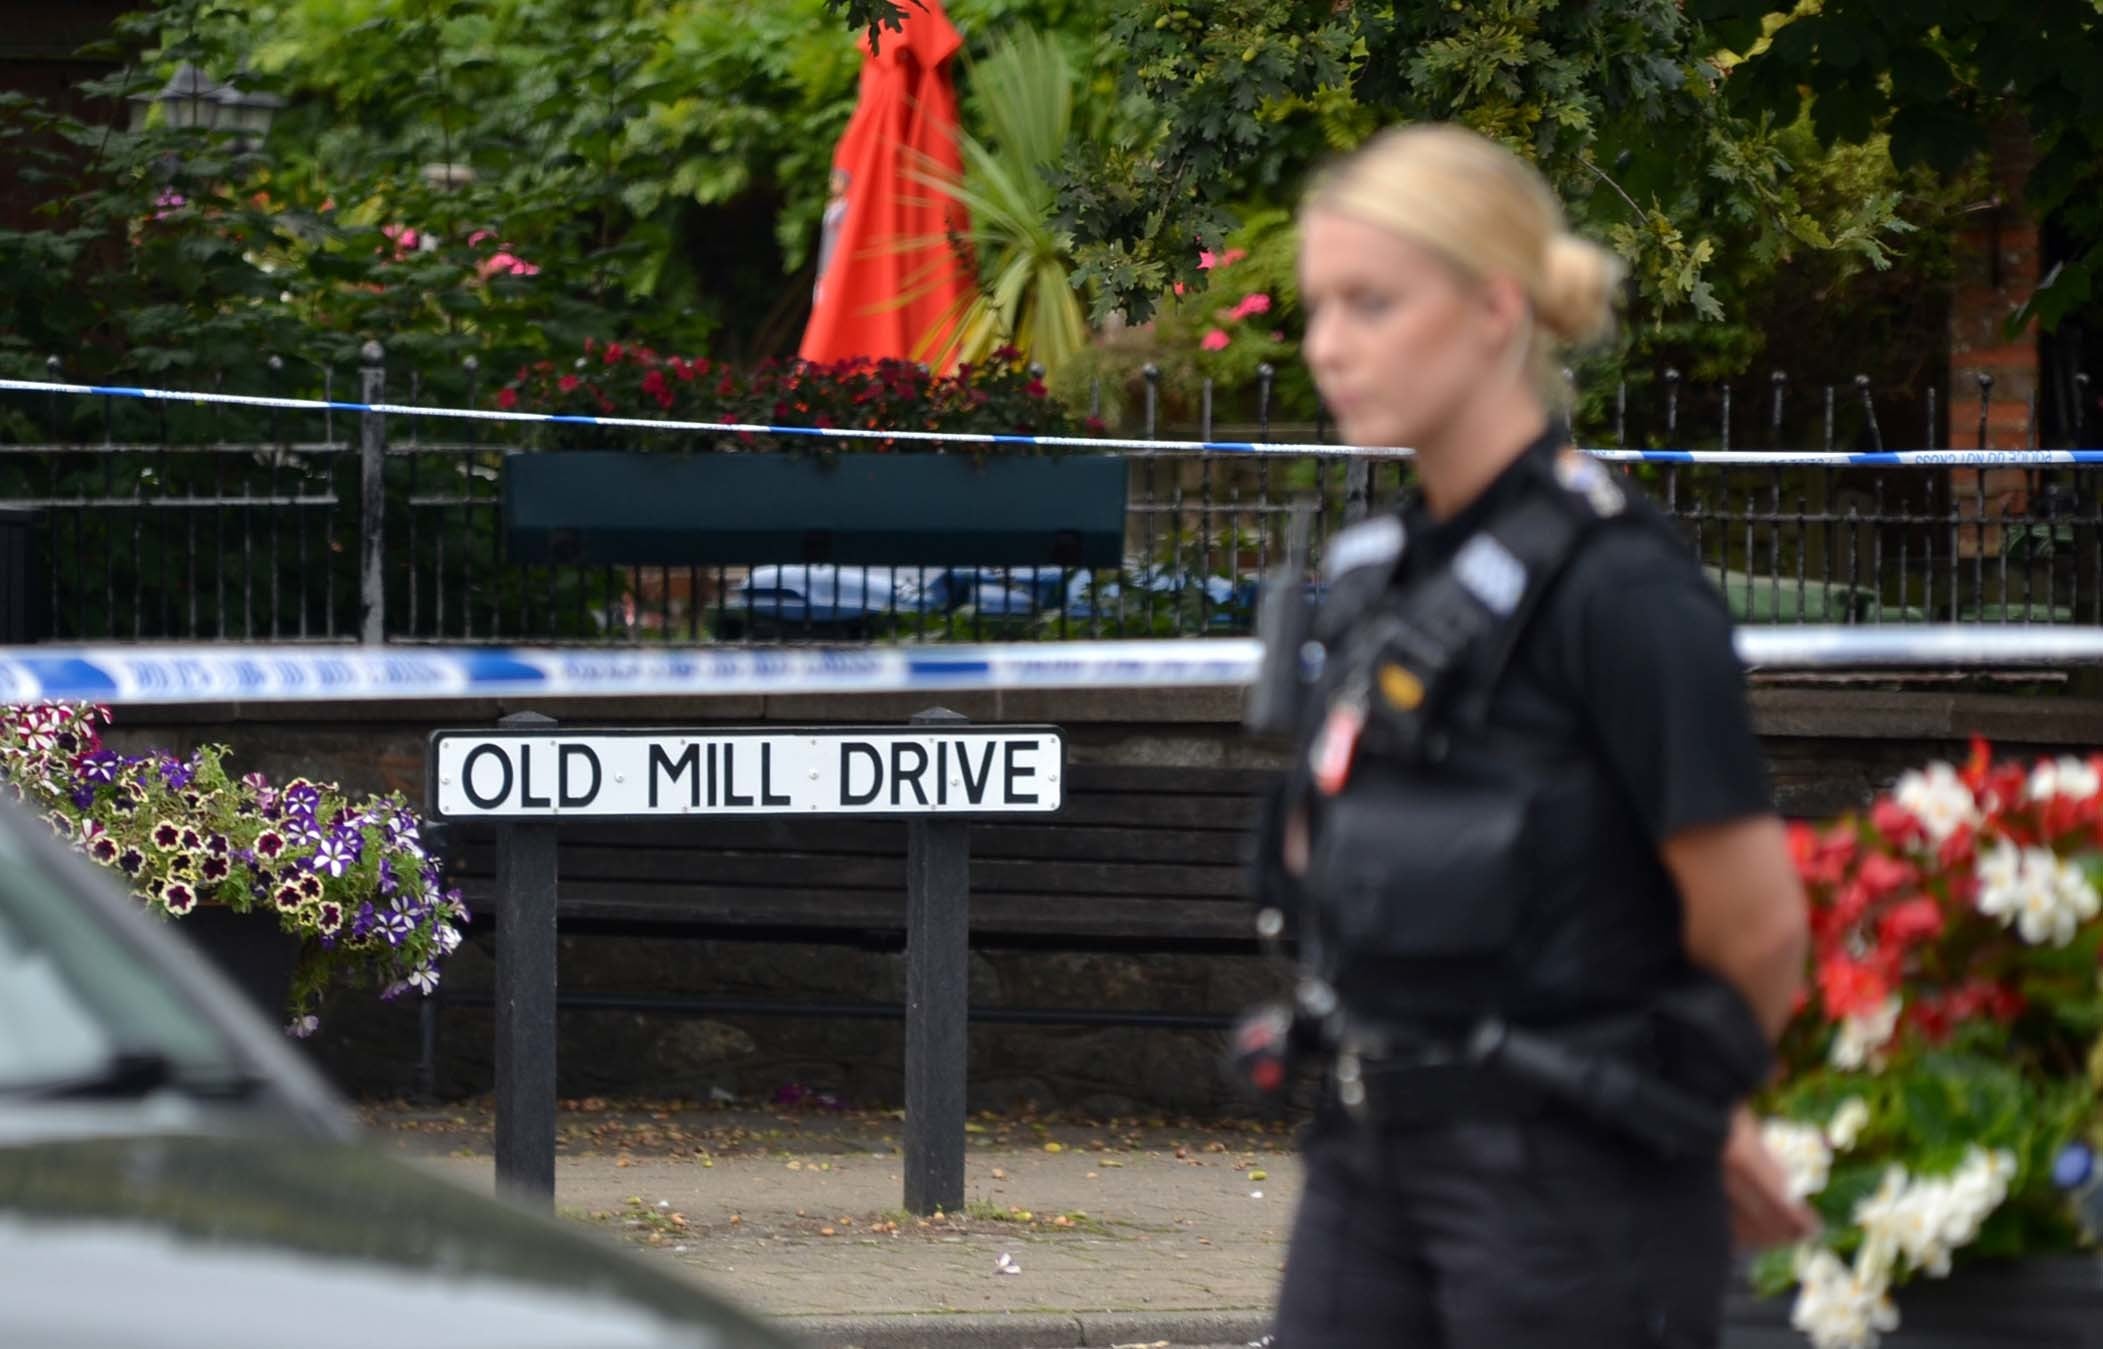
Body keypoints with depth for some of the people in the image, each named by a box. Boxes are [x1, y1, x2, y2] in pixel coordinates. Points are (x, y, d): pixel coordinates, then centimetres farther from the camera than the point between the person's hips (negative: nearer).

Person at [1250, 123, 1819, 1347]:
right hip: (1372, 1156, 8)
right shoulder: (1381, 568, 10)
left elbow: (1756, 924, -14)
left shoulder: (1617, 586, -16)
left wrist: (1686, 1095, 5)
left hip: (1572, 1196, -8)